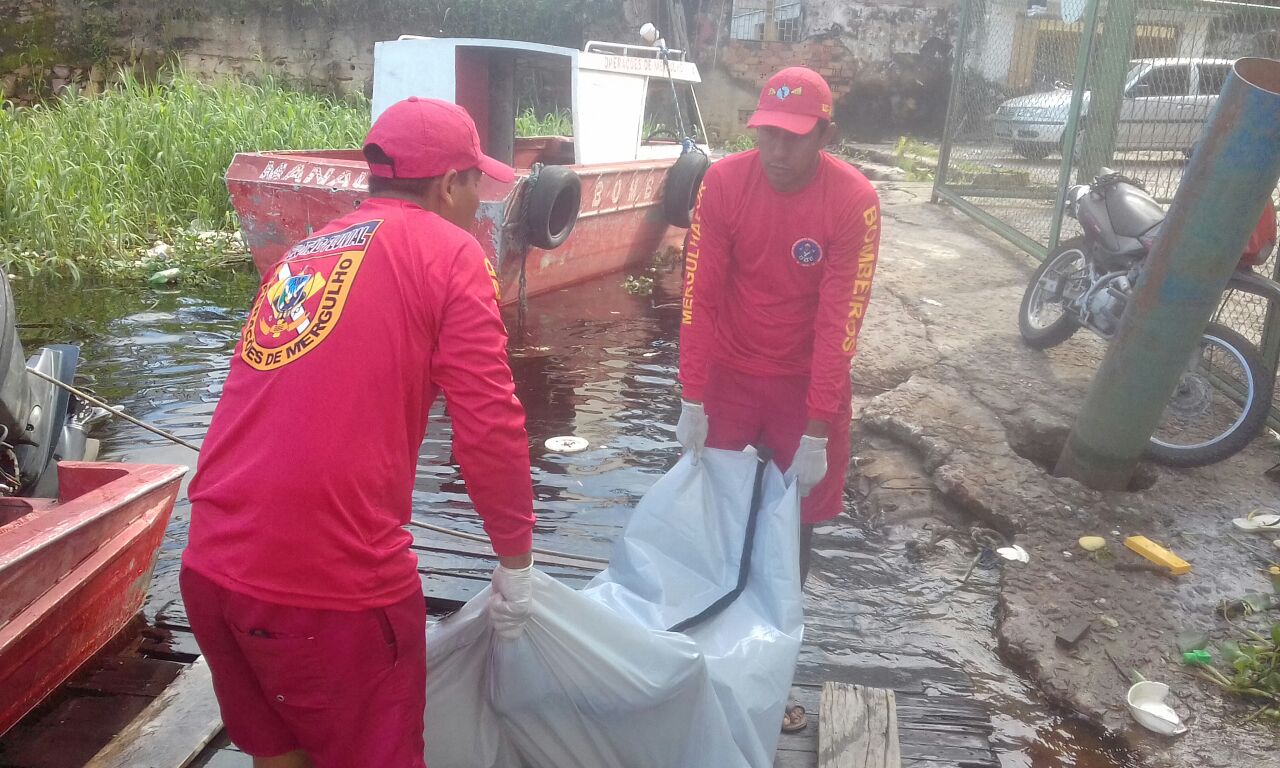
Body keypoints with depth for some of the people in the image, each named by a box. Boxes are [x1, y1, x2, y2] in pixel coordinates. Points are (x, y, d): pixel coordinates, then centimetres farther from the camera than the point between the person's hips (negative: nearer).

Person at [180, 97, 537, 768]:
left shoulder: (301, 254, 18)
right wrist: (516, 558, 3)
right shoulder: (447, 252, -3)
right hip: (332, 584, -7)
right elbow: (489, 426, -10)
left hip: (210, 568, 7)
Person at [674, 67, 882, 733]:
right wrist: (692, 402, -16)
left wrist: (816, 431, -20)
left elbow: (839, 320, -19)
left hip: (808, 382, -1)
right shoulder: (723, 182, -13)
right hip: (730, 374, 1)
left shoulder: (855, 201, -18)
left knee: (795, 520, 7)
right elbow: (699, 295, -13)